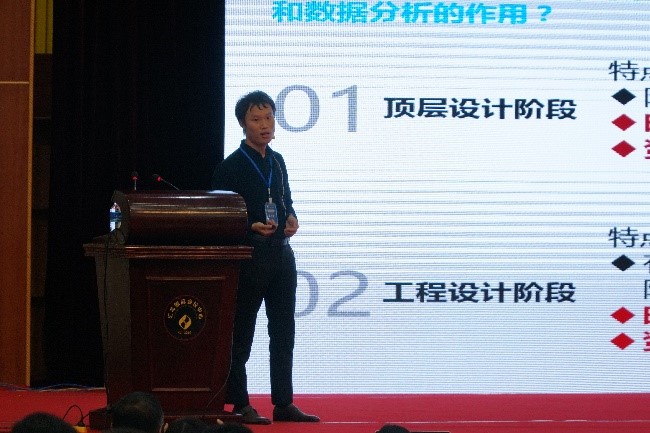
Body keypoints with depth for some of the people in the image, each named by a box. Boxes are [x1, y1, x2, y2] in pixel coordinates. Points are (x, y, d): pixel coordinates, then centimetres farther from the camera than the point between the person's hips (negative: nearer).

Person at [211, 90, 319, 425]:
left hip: (281, 253, 7)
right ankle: (240, 405, 5)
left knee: (283, 333, 9)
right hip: (249, 256, -7)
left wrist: (291, 218, 2)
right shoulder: (231, 167, -8)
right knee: (241, 334, 1)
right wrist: (251, 228, -23)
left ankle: (284, 403, 14)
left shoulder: (277, 161, 12)